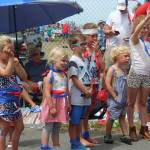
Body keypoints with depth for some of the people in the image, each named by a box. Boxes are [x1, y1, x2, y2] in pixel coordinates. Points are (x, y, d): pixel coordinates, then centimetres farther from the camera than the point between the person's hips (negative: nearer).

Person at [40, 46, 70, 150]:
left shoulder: (64, 75, 7)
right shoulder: (50, 75, -17)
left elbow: (67, 91, 14)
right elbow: (47, 93, -20)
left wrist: (68, 103, 12)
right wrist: (52, 107, -21)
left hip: (62, 105, 7)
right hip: (53, 104, -7)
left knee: (57, 128, 17)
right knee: (48, 128, 4)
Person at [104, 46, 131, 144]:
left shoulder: (124, 70, 9)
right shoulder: (112, 69, -13)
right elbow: (107, 83, -18)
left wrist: (126, 97, 9)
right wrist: (114, 96, -17)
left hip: (123, 99, 7)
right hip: (114, 99, -7)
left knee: (122, 116, 14)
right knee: (111, 118, 2)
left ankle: (125, 135, 20)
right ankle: (108, 136, 15)